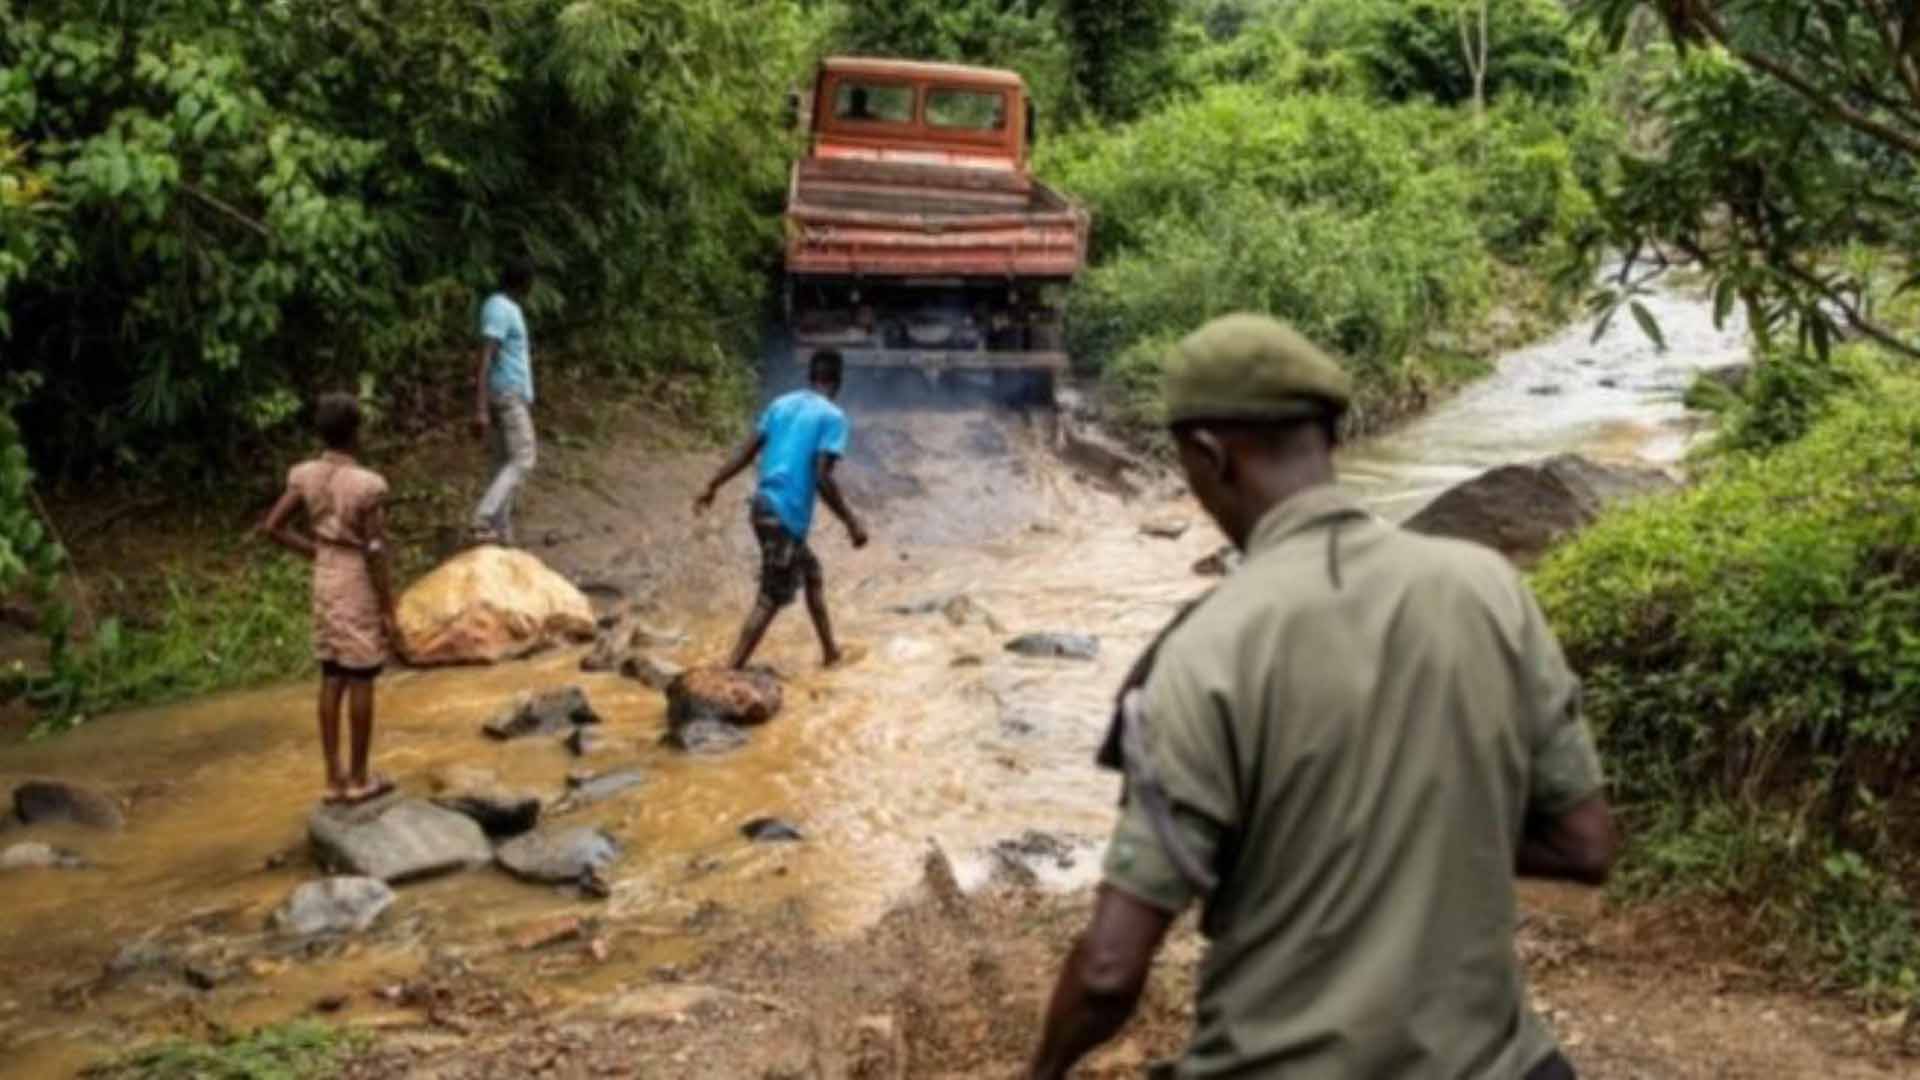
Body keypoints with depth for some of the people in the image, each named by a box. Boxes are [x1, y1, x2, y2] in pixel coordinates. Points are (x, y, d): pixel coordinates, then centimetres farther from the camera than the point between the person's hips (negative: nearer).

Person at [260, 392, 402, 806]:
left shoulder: (305, 475, -3)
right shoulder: (367, 485, -21)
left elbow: (272, 527, -1)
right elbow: (376, 552, -19)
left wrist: (315, 551, 10)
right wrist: (389, 611, -11)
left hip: (326, 581, 6)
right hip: (361, 584, -6)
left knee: (331, 681, 12)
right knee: (361, 682, 4)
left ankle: (334, 778, 19)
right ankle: (359, 779, 13)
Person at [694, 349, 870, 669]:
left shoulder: (781, 405, 12)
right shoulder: (832, 416, -8)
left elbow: (746, 453, 10)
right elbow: (822, 478, -16)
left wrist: (712, 487, 17)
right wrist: (851, 523, -10)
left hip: (762, 506, 8)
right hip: (787, 515, -8)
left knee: (811, 573, 25)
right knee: (771, 599, -3)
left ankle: (831, 652, 35)